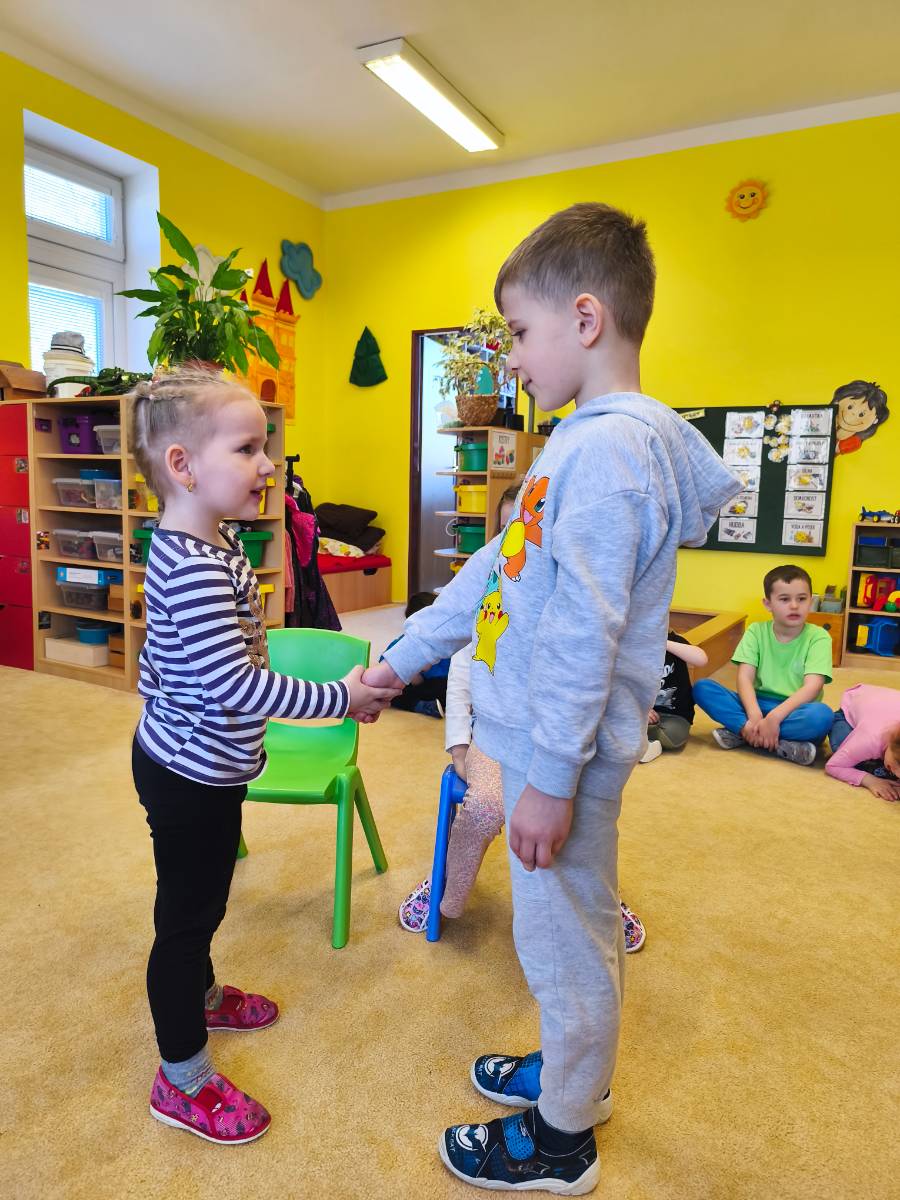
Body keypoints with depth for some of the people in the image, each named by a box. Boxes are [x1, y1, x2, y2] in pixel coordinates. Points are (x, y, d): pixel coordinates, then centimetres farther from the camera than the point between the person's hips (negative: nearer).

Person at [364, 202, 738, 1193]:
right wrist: (402, 659, 16)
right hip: (547, 736, 9)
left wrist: (551, 777, -19)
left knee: (564, 940, 10)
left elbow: (585, 637, -24)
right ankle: (571, 1071, 47)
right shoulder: (586, 440, 11)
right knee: (566, 932, 24)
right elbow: (495, 572, 14)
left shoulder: (607, 450, -20)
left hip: (564, 749, -9)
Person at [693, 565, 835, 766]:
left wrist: (774, 716, -31)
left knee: (822, 715, -36)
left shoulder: (818, 636, -5)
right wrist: (755, 716, -28)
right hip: (756, 705, 2)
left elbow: (812, 687, -17)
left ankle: (741, 733, -23)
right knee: (702, 687, -20)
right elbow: (745, 678, -9)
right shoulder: (756, 631, 2)